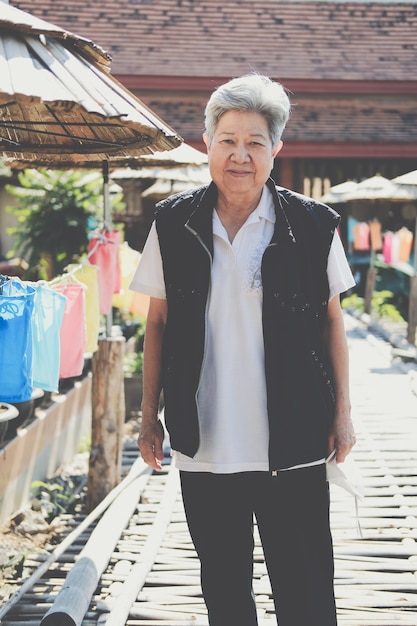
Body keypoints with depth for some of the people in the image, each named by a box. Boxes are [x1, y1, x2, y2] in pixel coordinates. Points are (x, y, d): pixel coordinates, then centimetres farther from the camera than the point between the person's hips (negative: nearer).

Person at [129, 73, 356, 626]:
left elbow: (332, 322, 5)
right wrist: (150, 414, 8)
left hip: (293, 445, -2)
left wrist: (342, 412, 4)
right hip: (203, 442, 2)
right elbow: (158, 323, 8)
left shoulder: (314, 226, -3)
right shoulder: (174, 224, 1)